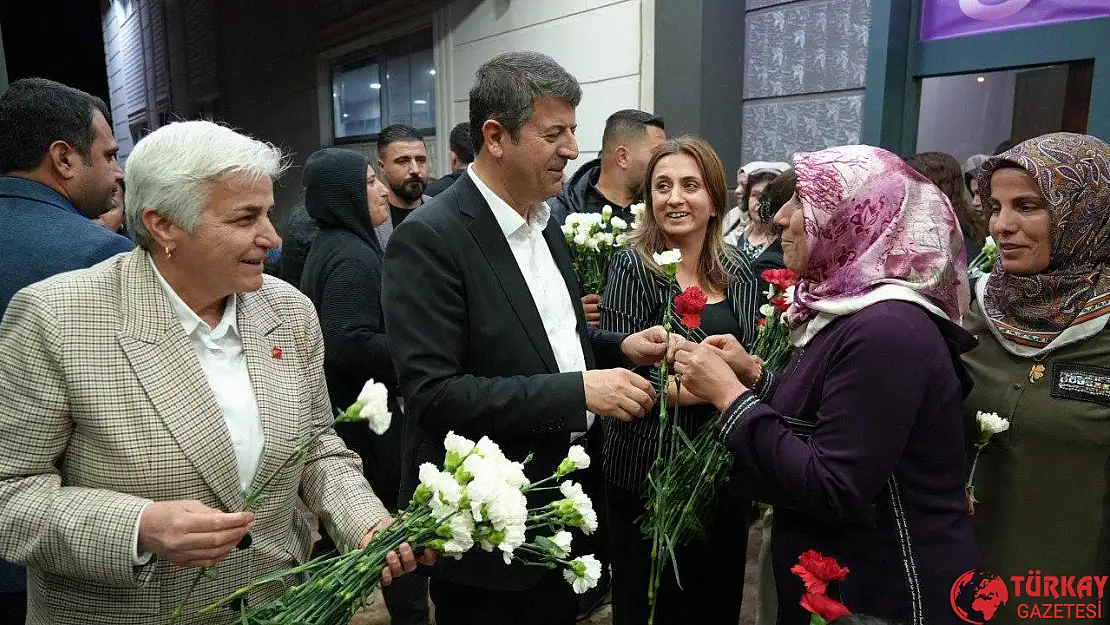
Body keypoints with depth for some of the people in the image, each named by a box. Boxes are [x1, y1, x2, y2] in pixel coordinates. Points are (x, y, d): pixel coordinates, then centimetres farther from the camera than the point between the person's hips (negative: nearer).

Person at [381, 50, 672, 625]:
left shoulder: (544, 222, 6)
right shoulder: (428, 239, -20)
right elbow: (433, 395, -25)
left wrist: (618, 346, -2)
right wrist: (579, 390, -27)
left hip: (562, 503, 8)